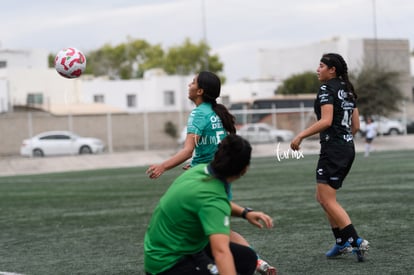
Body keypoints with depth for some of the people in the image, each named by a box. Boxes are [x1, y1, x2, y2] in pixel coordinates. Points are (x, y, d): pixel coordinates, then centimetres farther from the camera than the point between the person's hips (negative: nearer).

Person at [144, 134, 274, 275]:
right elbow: (221, 251, -46)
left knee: (247, 258, 10)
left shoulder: (201, 169, -6)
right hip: (169, 263, -9)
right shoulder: (212, 198, -31)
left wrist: (245, 213, 6)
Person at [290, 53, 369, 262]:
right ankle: (342, 242, 15)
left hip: (333, 148, -9)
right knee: (323, 197, 16)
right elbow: (355, 125, 16)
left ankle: (356, 241, -10)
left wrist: (301, 135, -18)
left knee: (328, 200, -6)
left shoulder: (327, 88, -10)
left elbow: (326, 121, -21)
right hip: (348, 148, 9)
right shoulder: (347, 90, 15)